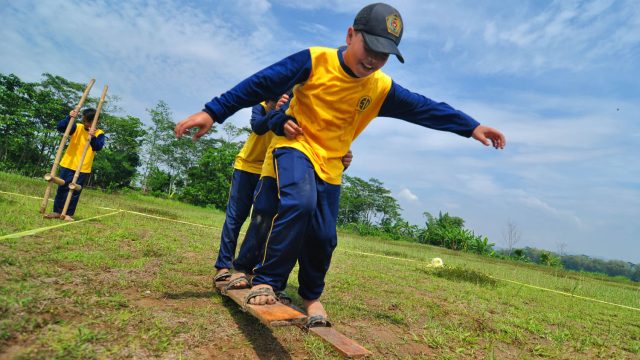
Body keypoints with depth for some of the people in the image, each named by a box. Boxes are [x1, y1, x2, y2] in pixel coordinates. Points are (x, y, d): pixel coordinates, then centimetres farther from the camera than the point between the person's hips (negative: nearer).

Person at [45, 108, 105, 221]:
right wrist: (69, 118, -20)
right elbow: (60, 127, -7)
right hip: (68, 164, 2)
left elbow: (98, 147, -18)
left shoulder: (99, 134, -4)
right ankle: (57, 211, 19)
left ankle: (68, 214, 12)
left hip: (84, 169, -2)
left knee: (75, 191, 3)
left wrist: (93, 137, -34)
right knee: (62, 188, 9)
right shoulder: (77, 128, 2)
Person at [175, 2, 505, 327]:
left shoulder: (382, 89, -4)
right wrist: (213, 112, -17)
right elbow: (259, 84, -15)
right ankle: (265, 281, -13)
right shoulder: (315, 61, -14)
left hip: (329, 165, 4)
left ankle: (311, 296, 27)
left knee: (323, 237, -1)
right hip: (295, 146, -3)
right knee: (300, 202, -32)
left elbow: (425, 108, 3)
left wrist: (471, 127, 4)